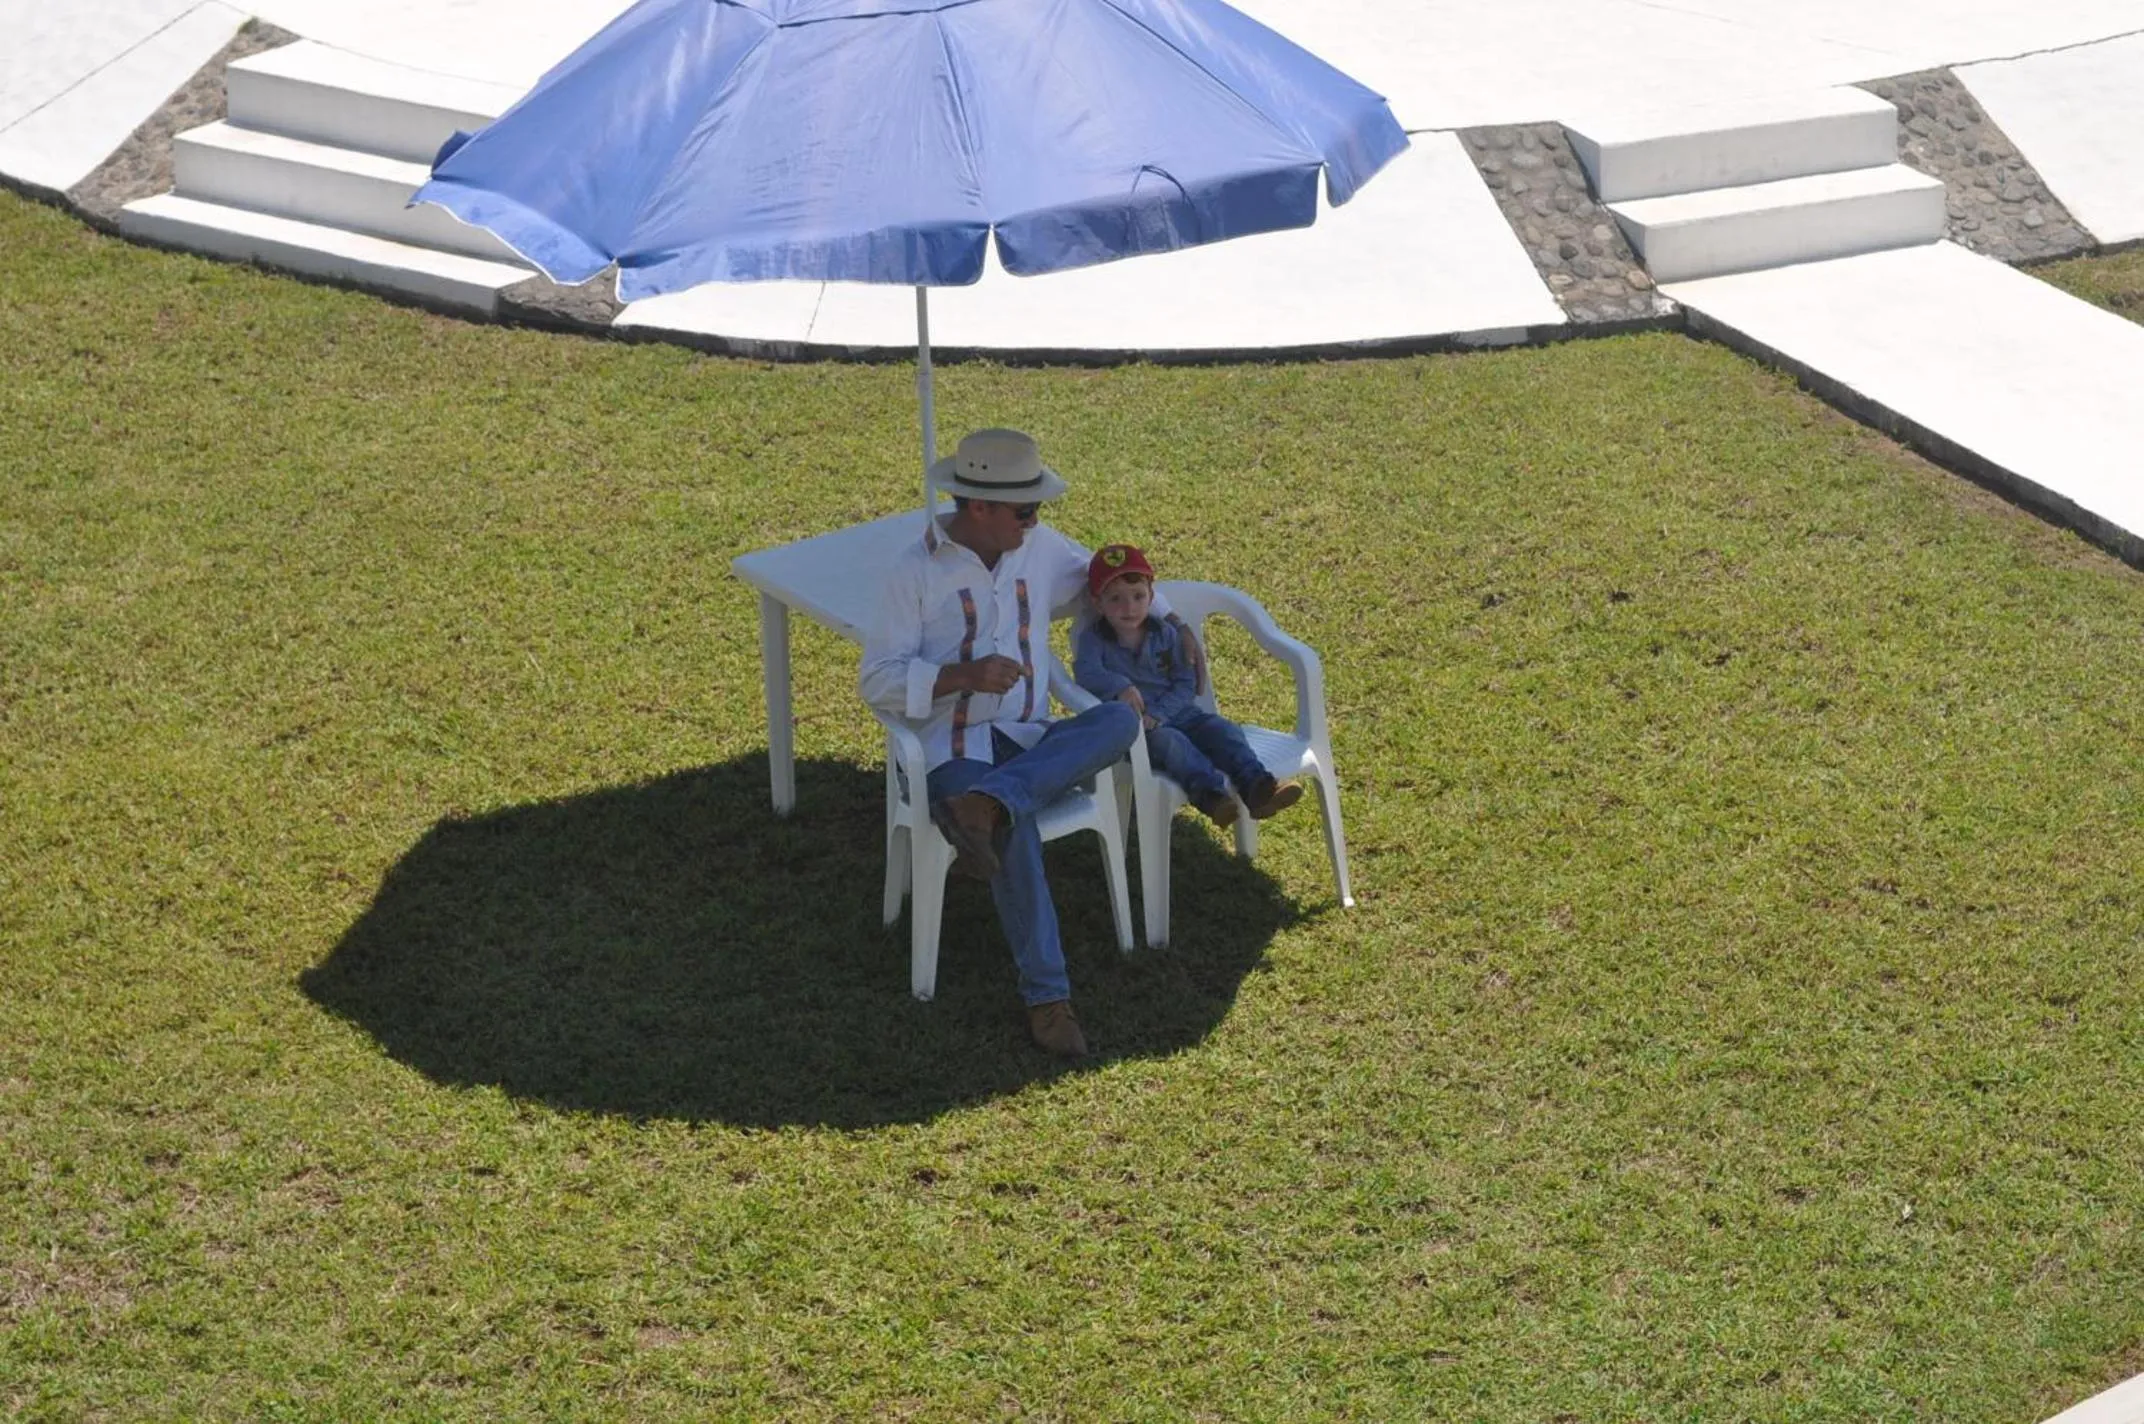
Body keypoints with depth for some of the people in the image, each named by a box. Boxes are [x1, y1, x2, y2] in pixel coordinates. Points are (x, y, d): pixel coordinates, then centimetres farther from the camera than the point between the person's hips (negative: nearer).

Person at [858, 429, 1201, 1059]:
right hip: (957, 747, -5)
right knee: (1016, 836, -35)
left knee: (1120, 720, -28)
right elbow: (876, 680, -6)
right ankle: (1047, 996, -26)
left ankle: (985, 806, -42)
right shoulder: (915, 570, -4)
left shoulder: (1042, 547, 10)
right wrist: (965, 676, -20)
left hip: (1031, 740, 5)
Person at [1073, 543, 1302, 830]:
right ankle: (1212, 794, -57)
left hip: (1174, 711, 5)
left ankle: (1258, 787, -37)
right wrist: (1120, 686, -43)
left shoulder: (1166, 634, 7)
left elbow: (1186, 683, 1)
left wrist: (1157, 714, -16)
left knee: (1222, 730, -19)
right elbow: (1086, 672, -23)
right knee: (1168, 741, -35)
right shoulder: (1093, 639, -2)